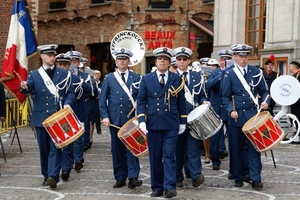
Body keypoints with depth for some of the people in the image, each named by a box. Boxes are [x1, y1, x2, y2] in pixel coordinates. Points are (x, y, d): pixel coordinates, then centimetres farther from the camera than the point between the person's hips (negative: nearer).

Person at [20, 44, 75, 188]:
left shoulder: (64, 74, 6)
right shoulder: (34, 74, 8)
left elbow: (71, 93, 4)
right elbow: (28, 88, -8)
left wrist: (67, 104, -16)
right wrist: (24, 87, -32)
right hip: (41, 117, 2)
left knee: (55, 146, -7)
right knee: (43, 148, 9)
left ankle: (53, 176, -13)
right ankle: (46, 175, 20)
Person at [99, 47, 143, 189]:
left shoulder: (136, 78, 6)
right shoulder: (109, 78, 7)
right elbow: (102, 100, 5)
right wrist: (105, 116, -5)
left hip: (131, 119, -1)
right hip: (115, 120, 1)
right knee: (117, 148, 6)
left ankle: (133, 177, -5)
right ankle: (120, 178, 14)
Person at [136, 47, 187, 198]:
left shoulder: (177, 79, 6)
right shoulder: (146, 79, 6)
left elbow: (181, 102, 8)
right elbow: (141, 101, 2)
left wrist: (183, 122, 5)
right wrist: (141, 120, -10)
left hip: (171, 124, -1)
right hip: (153, 123, 1)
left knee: (169, 155, -7)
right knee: (155, 157, 6)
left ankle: (169, 187, -7)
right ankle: (157, 187, 15)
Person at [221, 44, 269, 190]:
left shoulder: (256, 72, 6)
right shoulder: (229, 74, 0)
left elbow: (264, 91, 11)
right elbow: (225, 97, 0)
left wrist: (265, 101, -10)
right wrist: (231, 110, -15)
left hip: (253, 116, 1)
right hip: (236, 116, -1)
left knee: (254, 147, -1)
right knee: (236, 148, 6)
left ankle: (256, 179, 2)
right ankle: (238, 177, 17)